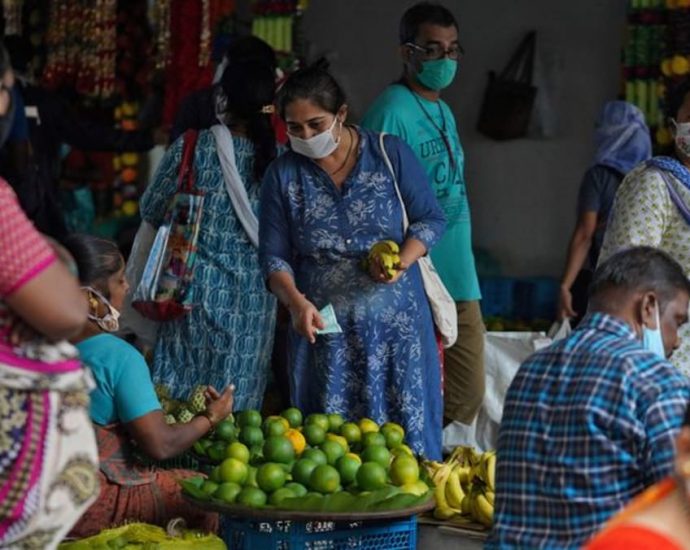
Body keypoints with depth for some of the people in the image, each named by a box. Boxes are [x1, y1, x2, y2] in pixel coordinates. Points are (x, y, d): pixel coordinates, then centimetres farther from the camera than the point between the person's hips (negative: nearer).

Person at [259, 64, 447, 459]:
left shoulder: (391, 154, 1)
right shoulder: (284, 174, 4)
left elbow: (431, 218, 5)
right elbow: (275, 255, 2)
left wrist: (402, 261, -14)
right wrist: (296, 301, -16)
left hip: (396, 323, -1)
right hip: (324, 326, 1)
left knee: (408, 429, -1)